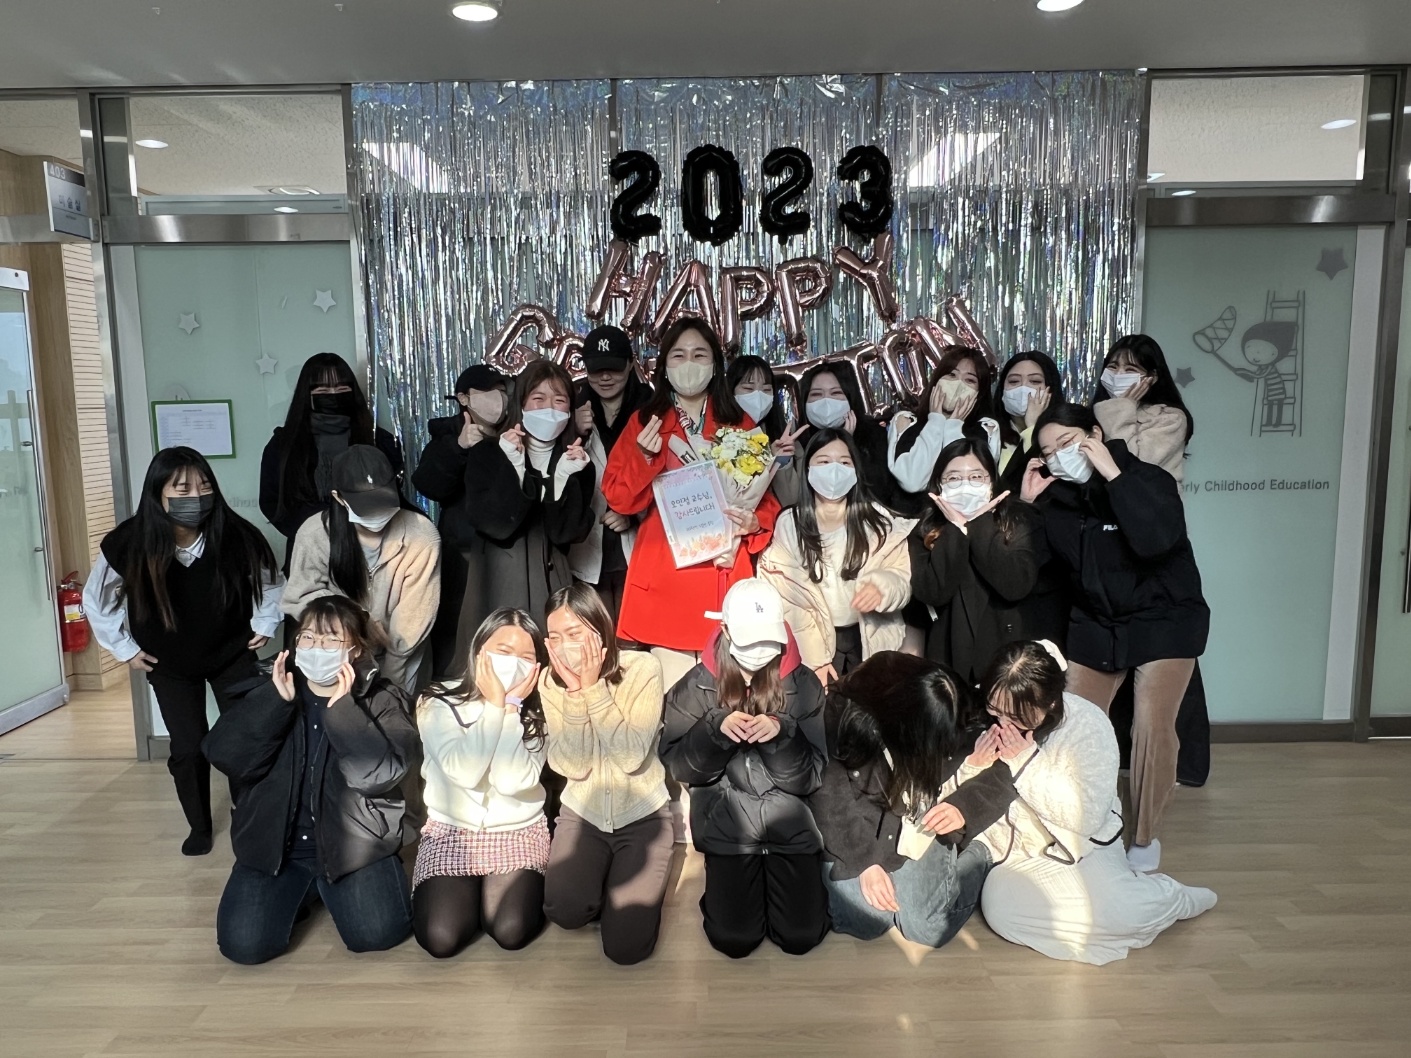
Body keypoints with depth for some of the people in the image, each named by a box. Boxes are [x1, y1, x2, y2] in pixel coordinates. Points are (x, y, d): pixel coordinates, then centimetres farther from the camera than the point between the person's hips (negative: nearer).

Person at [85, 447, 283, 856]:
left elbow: (271, 580, -2)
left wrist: (264, 625, -1)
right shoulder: (127, 545, -24)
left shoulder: (236, 535, -24)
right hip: (169, 666, 0)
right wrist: (125, 649, -1)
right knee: (188, 748, 2)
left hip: (232, 655, 0)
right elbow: (96, 599, -4)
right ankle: (199, 827, 26)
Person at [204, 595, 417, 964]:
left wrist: (342, 708, -25)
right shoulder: (267, 692, 3)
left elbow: (381, 775, -20)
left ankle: (326, 888, 15)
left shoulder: (383, 700, -6)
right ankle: (305, 890, 18)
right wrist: (276, 701, -20)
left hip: (352, 842, -2)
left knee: (377, 932, -19)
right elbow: (224, 757, -12)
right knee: (244, 945, -15)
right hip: (276, 843, 2)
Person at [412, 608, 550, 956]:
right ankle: (463, 891, 14)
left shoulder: (537, 714, -8)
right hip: (451, 831, 0)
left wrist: (510, 708, -24)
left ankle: (516, 887, 14)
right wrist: (494, 705, -24)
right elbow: (464, 772, -26)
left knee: (511, 933, -20)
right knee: (441, 938, -19)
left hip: (518, 832, 1)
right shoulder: (438, 704, -11)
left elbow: (512, 781, -23)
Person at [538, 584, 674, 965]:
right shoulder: (550, 681, -8)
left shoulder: (642, 668, -17)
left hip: (641, 814, -2)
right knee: (566, 912, -24)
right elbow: (573, 766, -15)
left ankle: (631, 887, 18)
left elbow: (632, 757, -23)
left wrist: (593, 687, -26)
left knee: (625, 948, -14)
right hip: (582, 812, 2)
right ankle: (602, 878, 10)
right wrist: (574, 693, -26)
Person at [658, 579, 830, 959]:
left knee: (801, 937, -7)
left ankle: (778, 876, 24)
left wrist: (783, 733, -25)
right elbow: (679, 767, -5)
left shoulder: (803, 684, -5)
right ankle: (737, 880, 23)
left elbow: (808, 778, -6)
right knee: (734, 939, -9)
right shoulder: (697, 686, -5)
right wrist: (715, 729, -23)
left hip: (790, 821, 1)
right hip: (727, 824, 0)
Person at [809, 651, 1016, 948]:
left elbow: (998, 773, -6)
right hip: (857, 830, -1)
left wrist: (965, 807, -25)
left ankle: (975, 856, 15)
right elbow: (830, 799, -18)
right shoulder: (845, 713, -26)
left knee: (929, 929, -12)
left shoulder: (959, 723, -18)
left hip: (921, 830, 1)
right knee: (865, 922, -18)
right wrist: (864, 861, -22)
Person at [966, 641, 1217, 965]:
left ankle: (1173, 898, 8)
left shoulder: (1089, 728, -19)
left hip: (1079, 846, -3)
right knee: (1001, 909, -26)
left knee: (1117, 910, -29)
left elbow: (1087, 818, -23)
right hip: (1009, 844, 3)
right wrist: (974, 766, -22)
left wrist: (1028, 764, -29)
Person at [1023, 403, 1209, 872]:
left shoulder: (1148, 479, -16)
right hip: (1095, 624, 5)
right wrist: (1026, 505, -12)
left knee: (1152, 726, -15)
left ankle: (1145, 837, 5)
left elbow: (1155, 540, -35)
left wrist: (1113, 474, -31)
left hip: (1164, 620, -4)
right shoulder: (1059, 498, -2)